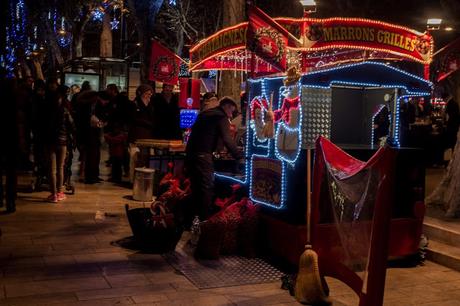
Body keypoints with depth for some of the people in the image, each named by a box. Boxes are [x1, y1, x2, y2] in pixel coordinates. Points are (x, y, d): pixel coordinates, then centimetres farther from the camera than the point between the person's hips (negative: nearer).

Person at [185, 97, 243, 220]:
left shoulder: (204, 114, 22)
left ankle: (195, 217, 20)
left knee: (196, 187, 15)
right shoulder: (222, 117, -3)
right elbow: (227, 140, -13)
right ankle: (205, 218, -3)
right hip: (202, 156, -8)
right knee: (207, 188, -3)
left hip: (190, 153, 8)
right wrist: (240, 157, -10)